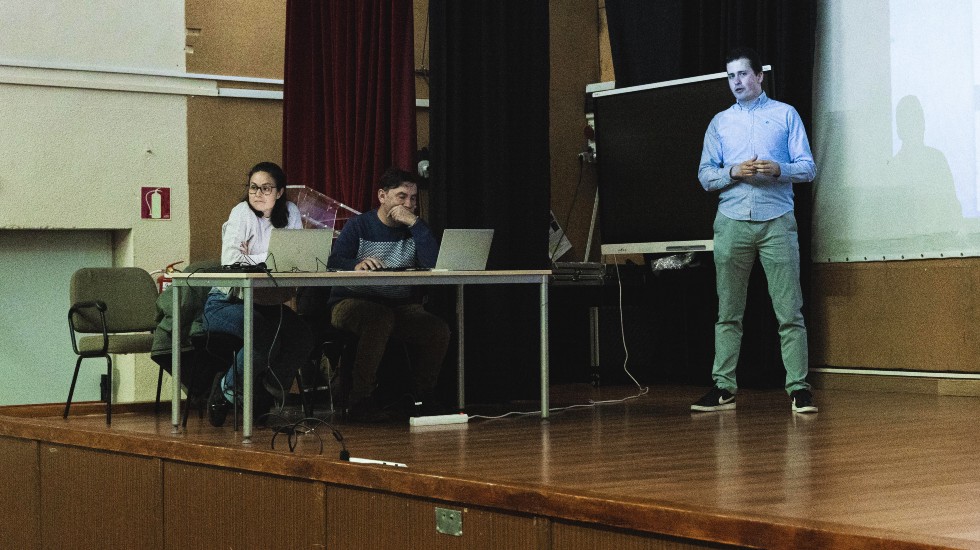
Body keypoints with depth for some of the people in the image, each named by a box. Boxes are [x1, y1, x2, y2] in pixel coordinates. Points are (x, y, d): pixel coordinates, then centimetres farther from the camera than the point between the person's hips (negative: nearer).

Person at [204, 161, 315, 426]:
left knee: (303, 335, -20)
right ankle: (227, 386, -3)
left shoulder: (290, 213, 5)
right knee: (266, 335, -32)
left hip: (265, 302, 5)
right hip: (226, 302, -5)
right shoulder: (242, 213, -8)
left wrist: (253, 257, -17)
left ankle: (263, 397, 2)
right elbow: (231, 261, -21)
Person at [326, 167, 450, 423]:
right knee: (381, 318, -37)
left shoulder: (414, 230, 11)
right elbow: (333, 263, -14)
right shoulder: (358, 226, 3)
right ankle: (360, 400, -28)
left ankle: (422, 395, 0)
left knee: (438, 330, -23)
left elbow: (434, 264, -9)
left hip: (402, 307, 4)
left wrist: (415, 223, -13)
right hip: (353, 303, -3)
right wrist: (356, 265, -36)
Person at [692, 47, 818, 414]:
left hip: (776, 222, -2)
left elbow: (808, 167, 5)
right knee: (728, 312, 3)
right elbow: (705, 175, 11)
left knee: (789, 311, -6)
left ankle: (798, 388, -4)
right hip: (731, 223, 2)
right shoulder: (720, 122, 17)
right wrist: (733, 173, -8)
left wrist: (778, 169, -14)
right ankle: (723, 388, 7)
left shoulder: (785, 115, 10)